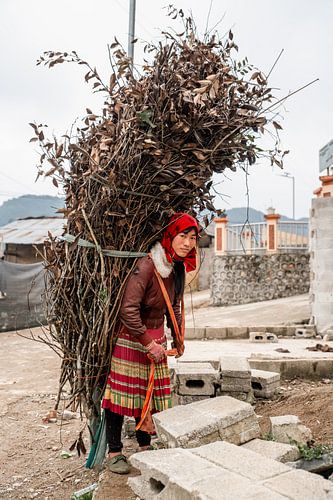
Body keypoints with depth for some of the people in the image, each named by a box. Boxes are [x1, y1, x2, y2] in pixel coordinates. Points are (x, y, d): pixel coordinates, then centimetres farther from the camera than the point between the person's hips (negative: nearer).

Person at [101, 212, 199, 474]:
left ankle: (145, 446, 31)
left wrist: (177, 339, 19)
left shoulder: (178, 267, 2)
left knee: (150, 392, 15)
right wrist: (148, 343, -20)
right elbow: (128, 309, -27)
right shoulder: (147, 266, -25)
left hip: (155, 339, 8)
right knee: (123, 393, 3)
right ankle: (114, 452, 19)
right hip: (130, 338, -7)